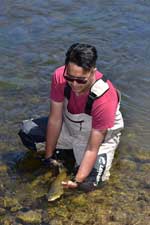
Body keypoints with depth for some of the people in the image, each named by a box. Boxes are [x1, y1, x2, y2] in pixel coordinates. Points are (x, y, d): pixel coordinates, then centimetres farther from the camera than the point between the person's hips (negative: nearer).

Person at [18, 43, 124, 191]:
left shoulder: (105, 98, -39)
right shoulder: (59, 76, -28)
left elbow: (93, 148, -32)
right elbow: (55, 119, -17)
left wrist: (78, 181, -34)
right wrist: (49, 157, -12)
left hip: (101, 135, -4)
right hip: (69, 125, 4)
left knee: (88, 183, -20)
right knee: (27, 130, -9)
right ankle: (70, 152, 7)